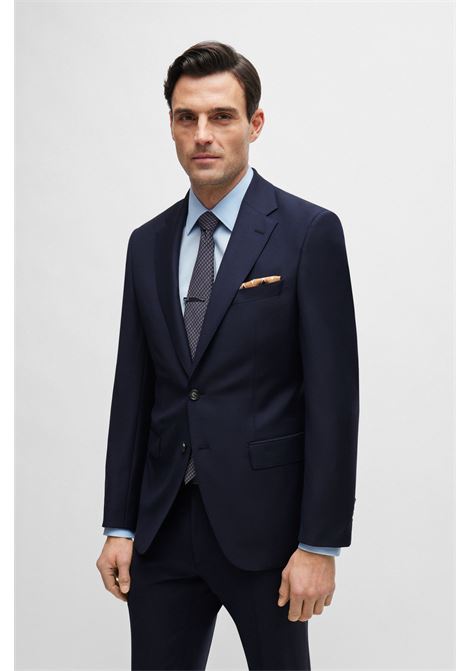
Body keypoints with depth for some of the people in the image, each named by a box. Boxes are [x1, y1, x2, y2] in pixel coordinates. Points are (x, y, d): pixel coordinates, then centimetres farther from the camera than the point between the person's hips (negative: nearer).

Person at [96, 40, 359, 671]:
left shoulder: (309, 232, -7)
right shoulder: (148, 244, 9)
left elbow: (333, 397, -10)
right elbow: (133, 390, 11)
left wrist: (319, 545, -12)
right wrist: (118, 526, 7)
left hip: (264, 523, -4)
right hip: (163, 525, 4)